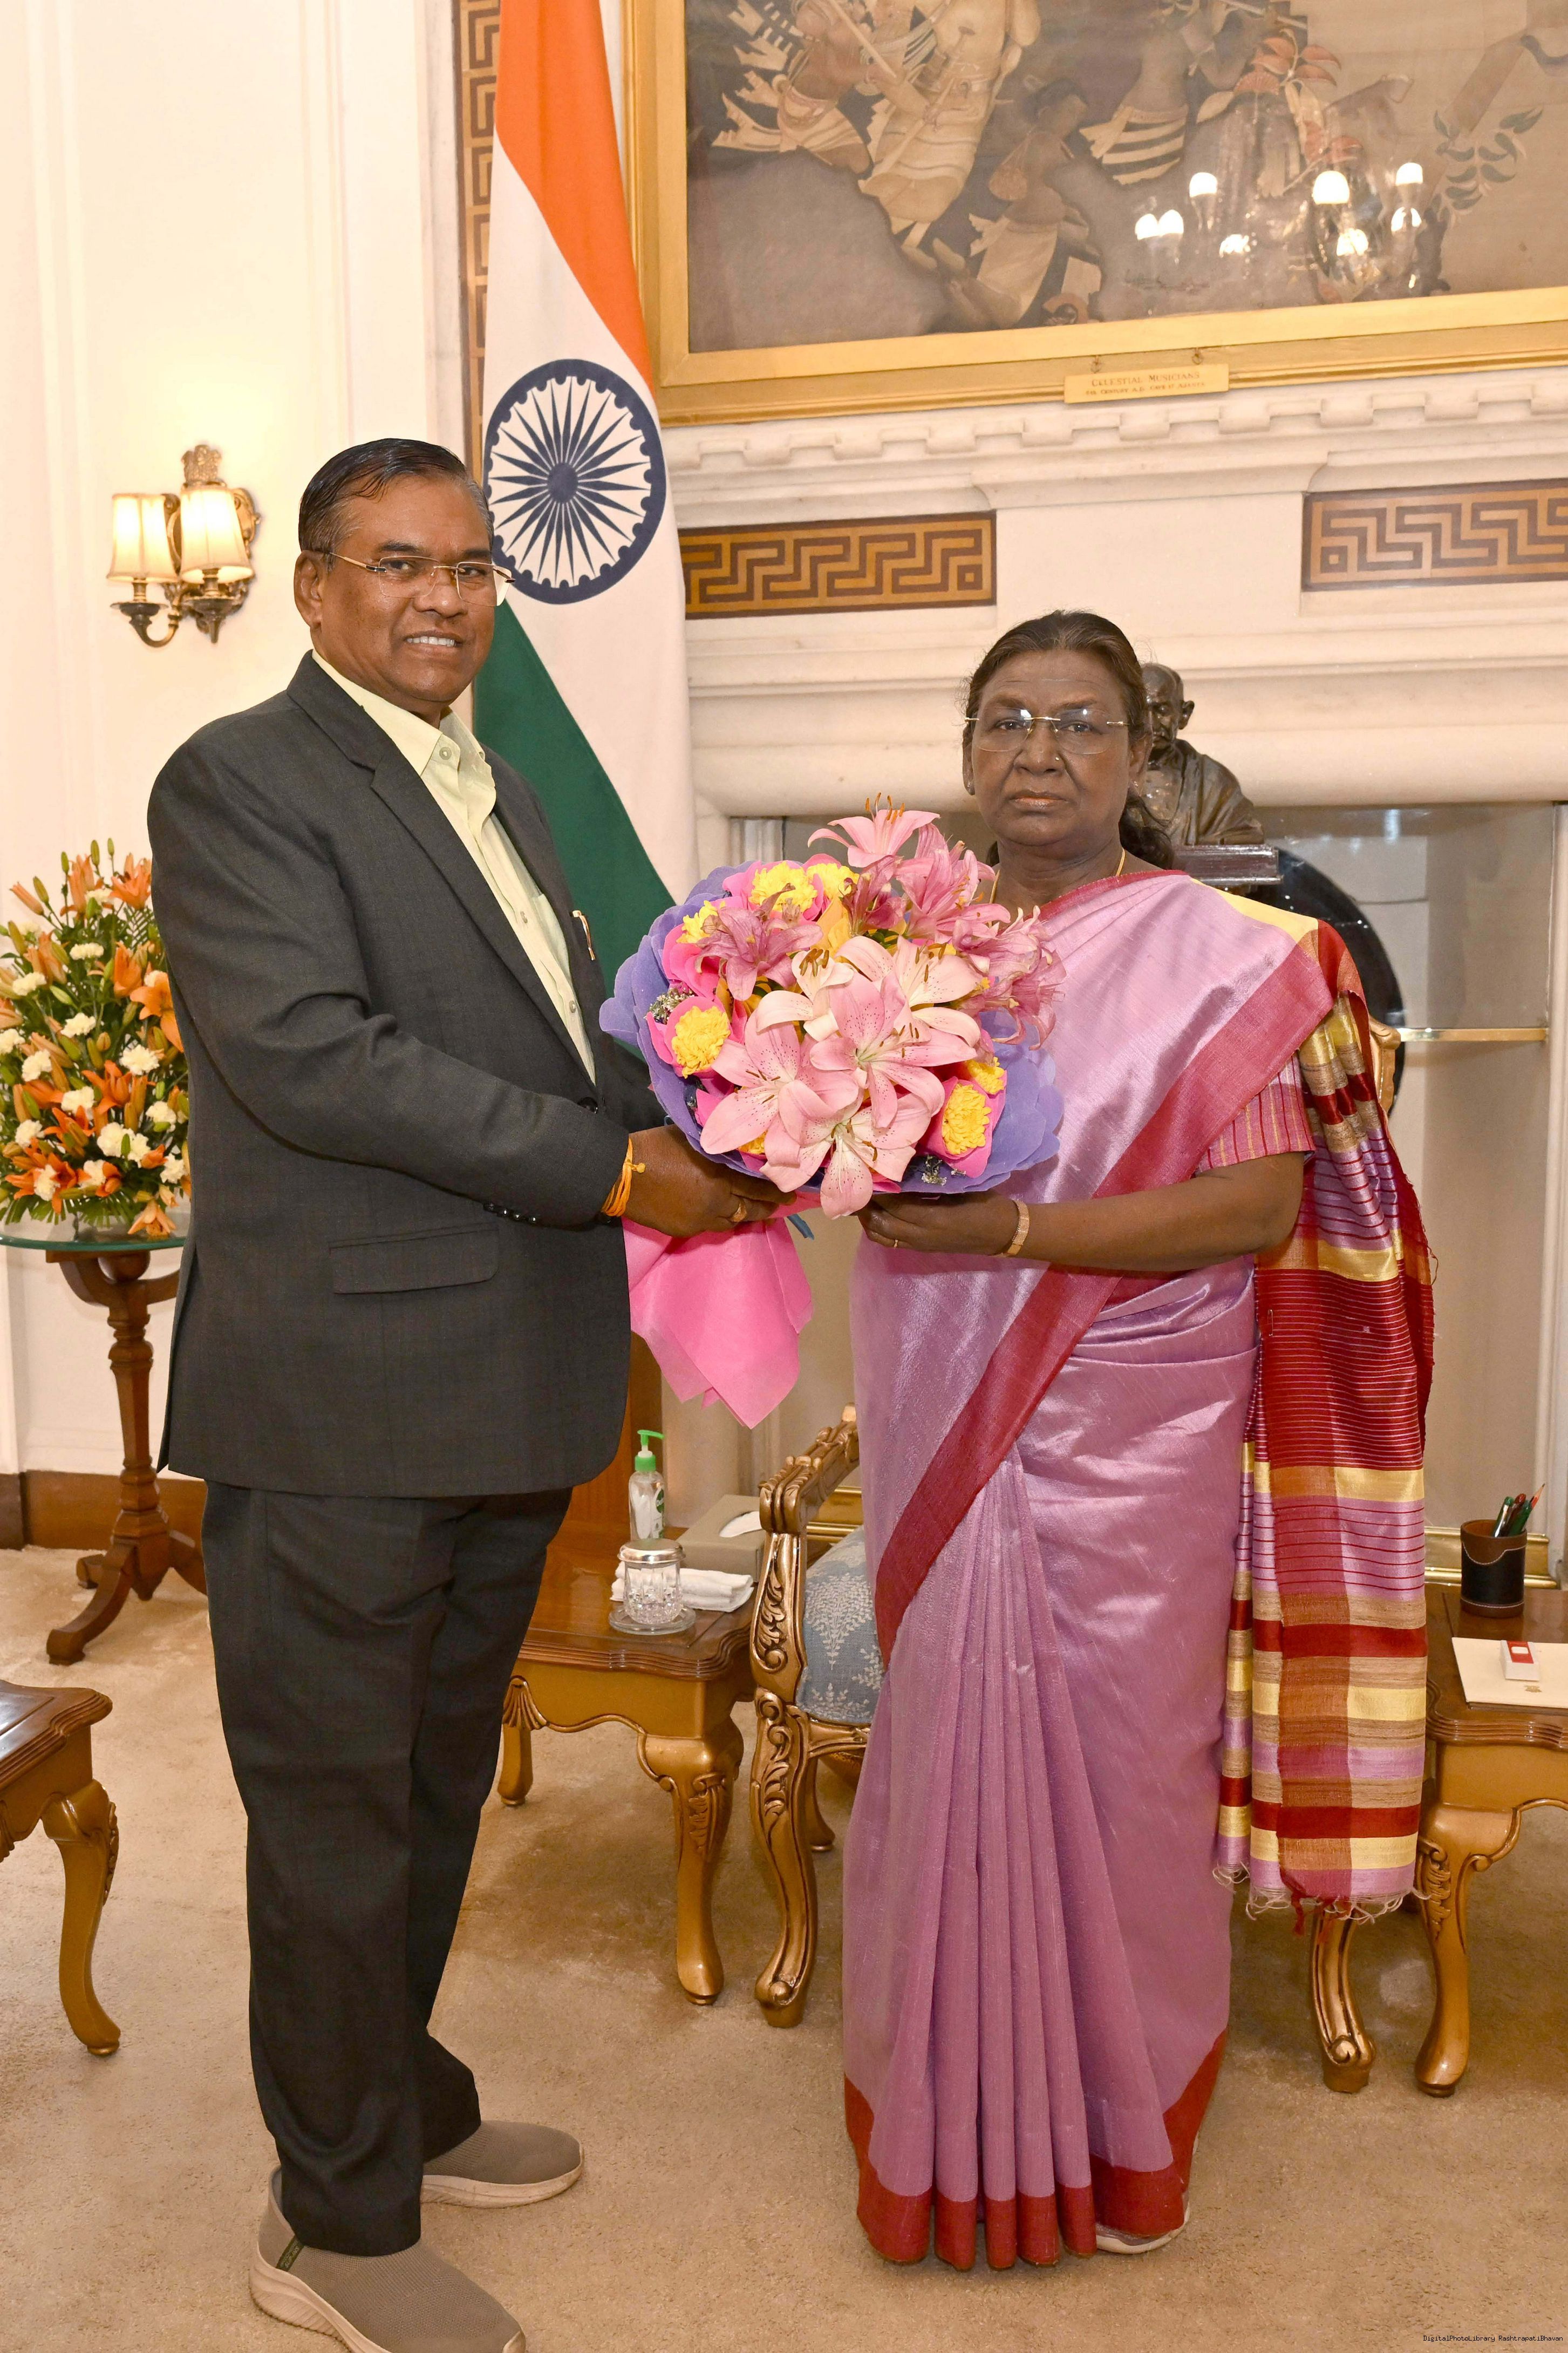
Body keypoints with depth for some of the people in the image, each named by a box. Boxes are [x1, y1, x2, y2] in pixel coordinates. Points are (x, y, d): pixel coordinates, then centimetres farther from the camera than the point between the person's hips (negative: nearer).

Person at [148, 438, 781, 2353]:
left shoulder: (496, 796, 19)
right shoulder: (240, 781, -8)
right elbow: (307, 1052, -20)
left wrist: (709, 1126, 0)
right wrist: (615, 1169, -19)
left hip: (504, 1399, 8)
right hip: (343, 1401, -8)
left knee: (435, 1786, 21)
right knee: (338, 1811, 6)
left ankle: (402, 2100, 41)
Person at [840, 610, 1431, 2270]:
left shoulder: (1226, 958, -6)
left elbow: (1261, 1203, -14)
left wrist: (1018, 1232, -22)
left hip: (1126, 1436, -3)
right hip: (939, 1430, 4)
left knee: (1109, 1755, 7)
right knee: (947, 1741, 12)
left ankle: (1114, 2129, 32)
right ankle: (954, 2110, 33)